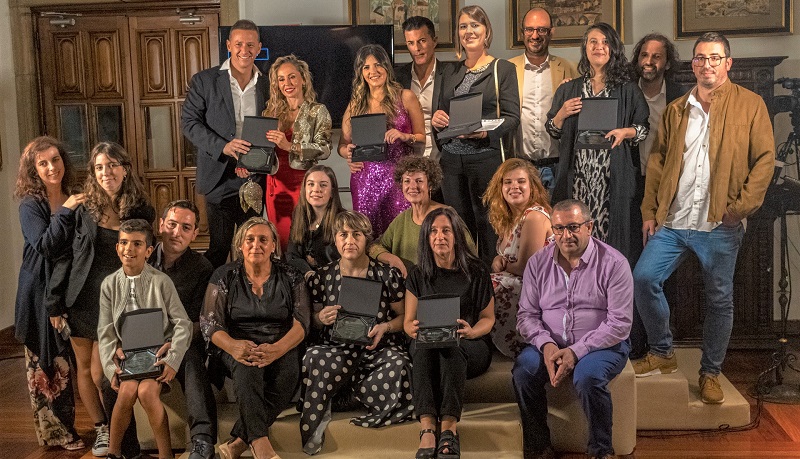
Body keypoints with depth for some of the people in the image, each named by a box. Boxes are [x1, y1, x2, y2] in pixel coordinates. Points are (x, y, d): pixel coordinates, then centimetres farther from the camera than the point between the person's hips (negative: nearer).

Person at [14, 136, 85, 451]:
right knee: (46, 364, 1)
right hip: (41, 293, -5)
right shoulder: (31, 206, -8)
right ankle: (54, 432, 12)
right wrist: (65, 212, -20)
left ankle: (66, 425, 25)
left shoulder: (74, 201, 7)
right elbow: (46, 246, -22)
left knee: (69, 362, 11)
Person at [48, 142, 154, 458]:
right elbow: (65, 257, 1)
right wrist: (55, 304, -2)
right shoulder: (84, 211, -1)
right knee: (84, 367, 10)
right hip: (81, 300, 2)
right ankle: (101, 429, 28)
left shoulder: (141, 213, -2)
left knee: (101, 375, -3)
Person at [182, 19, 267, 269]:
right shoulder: (204, 81, 1)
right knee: (219, 248, 1)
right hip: (220, 178, -3)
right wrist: (223, 147, -18)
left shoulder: (267, 85, 9)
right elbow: (189, 122, -4)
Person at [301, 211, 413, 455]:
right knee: (314, 358, -34)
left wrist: (386, 327, -15)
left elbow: (404, 316, 6)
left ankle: (342, 399, -11)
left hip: (379, 348, 0)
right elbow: (312, 321, 15)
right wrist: (321, 318, -9)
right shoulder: (322, 277, 7)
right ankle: (310, 431, -15)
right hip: (337, 349, 0)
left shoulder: (387, 275, 3)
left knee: (398, 365, -35)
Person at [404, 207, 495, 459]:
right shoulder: (418, 276, 9)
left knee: (451, 347, -38)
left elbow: (488, 317, 6)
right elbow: (408, 321, 10)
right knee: (423, 346, -36)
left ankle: (449, 428, -47)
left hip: (470, 347, -1)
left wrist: (472, 332, -17)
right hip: (426, 347, 1)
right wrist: (413, 329, -15)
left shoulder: (476, 272, 5)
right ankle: (427, 428, -49)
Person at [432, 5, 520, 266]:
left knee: (488, 225, -3)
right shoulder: (452, 73, 16)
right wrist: (437, 120, -1)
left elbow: (512, 117, -4)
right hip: (452, 158, 5)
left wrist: (486, 132, -22)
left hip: (487, 156, -4)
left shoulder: (503, 69, 2)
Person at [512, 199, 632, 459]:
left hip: (603, 344, -3)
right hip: (551, 344, 3)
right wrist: (546, 344, -17)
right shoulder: (538, 263, 4)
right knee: (523, 370, -25)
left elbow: (619, 323, -13)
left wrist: (576, 351, -21)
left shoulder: (613, 263, -9)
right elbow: (527, 314, 3)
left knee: (587, 376, -34)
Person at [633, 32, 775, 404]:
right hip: (673, 221, 3)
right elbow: (657, 161, 11)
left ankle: (710, 374, 22)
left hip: (720, 224, -3)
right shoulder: (675, 110, 12)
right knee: (644, 277, -8)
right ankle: (662, 353, 13)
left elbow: (765, 159, -3)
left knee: (719, 300, 5)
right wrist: (650, 211, 5)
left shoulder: (750, 105, 2)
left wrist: (742, 206, -11)